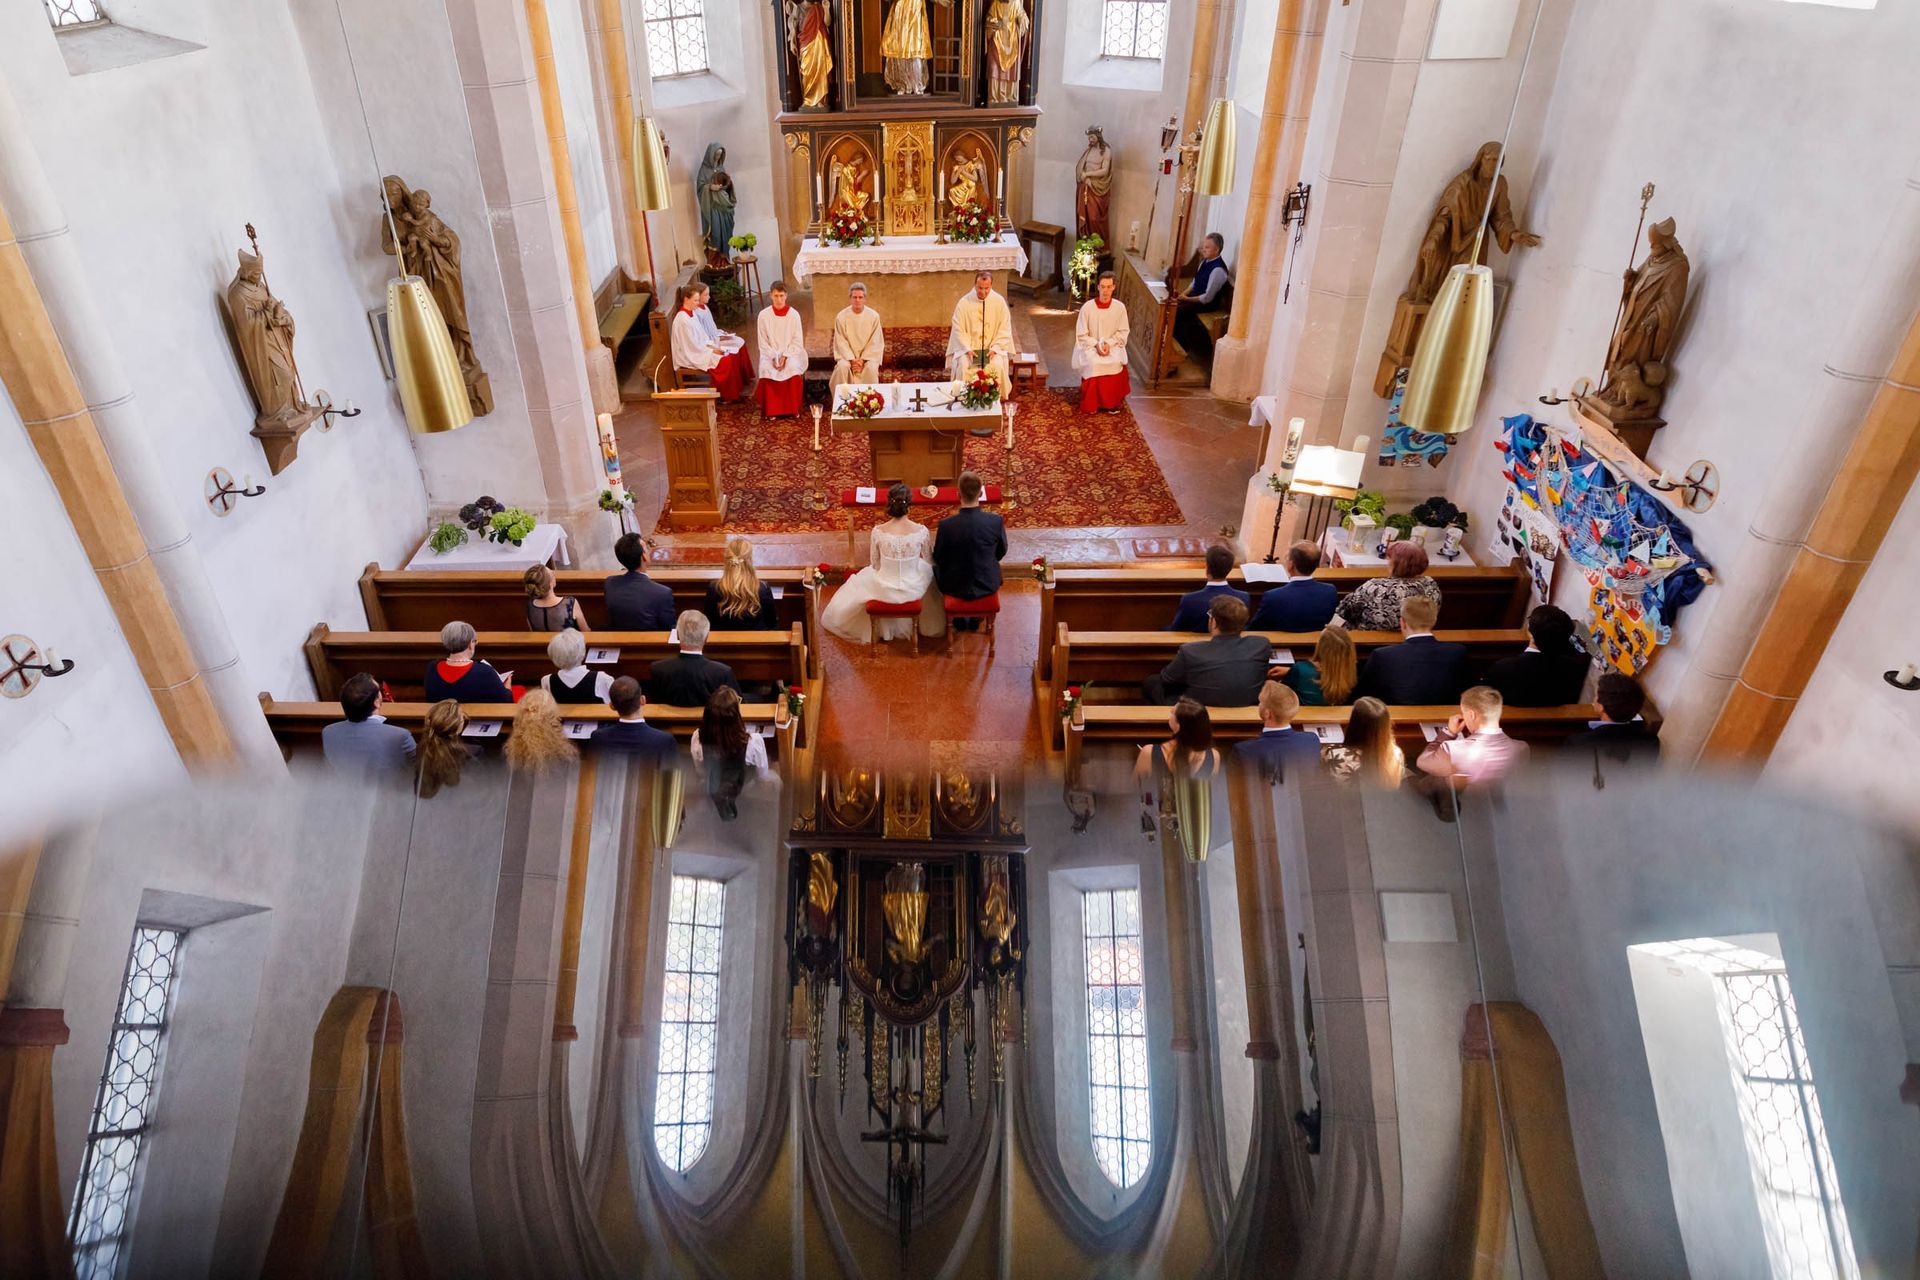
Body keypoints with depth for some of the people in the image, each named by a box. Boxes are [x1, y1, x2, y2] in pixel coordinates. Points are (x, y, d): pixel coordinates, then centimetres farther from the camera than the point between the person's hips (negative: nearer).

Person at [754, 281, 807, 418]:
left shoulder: (794, 315, -1)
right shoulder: (764, 315, 0)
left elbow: (797, 342, -2)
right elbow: (763, 342, 1)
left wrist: (785, 356, -16)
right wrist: (773, 357, -15)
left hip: (791, 353, 0)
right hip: (770, 354, 0)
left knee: (793, 369, -32)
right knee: (767, 370, -31)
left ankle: (793, 409, -18)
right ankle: (770, 409, -20)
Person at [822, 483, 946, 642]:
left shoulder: (878, 531, -18)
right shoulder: (921, 531, -19)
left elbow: (875, 564, -3)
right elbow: (929, 561, -2)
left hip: (885, 590, 0)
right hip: (913, 590, 0)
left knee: (865, 576, 38)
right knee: (929, 570, 37)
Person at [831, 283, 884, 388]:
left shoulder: (874, 316, -4)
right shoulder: (841, 316, -4)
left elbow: (875, 342, -4)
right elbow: (841, 342, -4)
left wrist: (863, 360, -15)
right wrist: (852, 359, -18)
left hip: (869, 354, 0)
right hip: (847, 354, 0)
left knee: (871, 368, -31)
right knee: (842, 367, -30)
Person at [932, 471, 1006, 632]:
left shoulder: (946, 525, -24)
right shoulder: (996, 521, -21)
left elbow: (938, 558, -7)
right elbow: (1001, 553, -2)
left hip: (955, 587, -1)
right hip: (987, 585, 1)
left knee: (937, 567, 32)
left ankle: (959, 619, 43)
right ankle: (975, 619, 45)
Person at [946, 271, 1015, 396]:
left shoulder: (999, 301, -4)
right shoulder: (964, 302, -5)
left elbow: (1005, 329, -2)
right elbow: (958, 330, -5)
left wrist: (994, 348, -15)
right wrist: (968, 349, -18)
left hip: (992, 347, 0)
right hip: (969, 347, 0)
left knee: (997, 366, -28)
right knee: (963, 365, -28)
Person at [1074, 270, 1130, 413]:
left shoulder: (1120, 307, -5)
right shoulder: (1087, 307, -9)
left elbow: (1123, 332, 1)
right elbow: (1081, 335, -5)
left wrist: (1109, 343, -15)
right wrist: (1096, 344, -18)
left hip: (1112, 346, 1)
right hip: (1090, 346, -1)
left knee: (1116, 363, -28)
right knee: (1093, 364, -31)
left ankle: (1113, 403, -9)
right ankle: (1091, 404, -14)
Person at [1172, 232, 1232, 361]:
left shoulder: (1218, 269, -26)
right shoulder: (1205, 261, 2)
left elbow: (1207, 298, -25)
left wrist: (1187, 299, -18)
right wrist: (1184, 294, -2)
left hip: (1208, 303, -9)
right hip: (1196, 294, 9)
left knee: (1176, 311, -20)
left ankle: (1183, 346, -3)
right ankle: (1178, 338, 6)